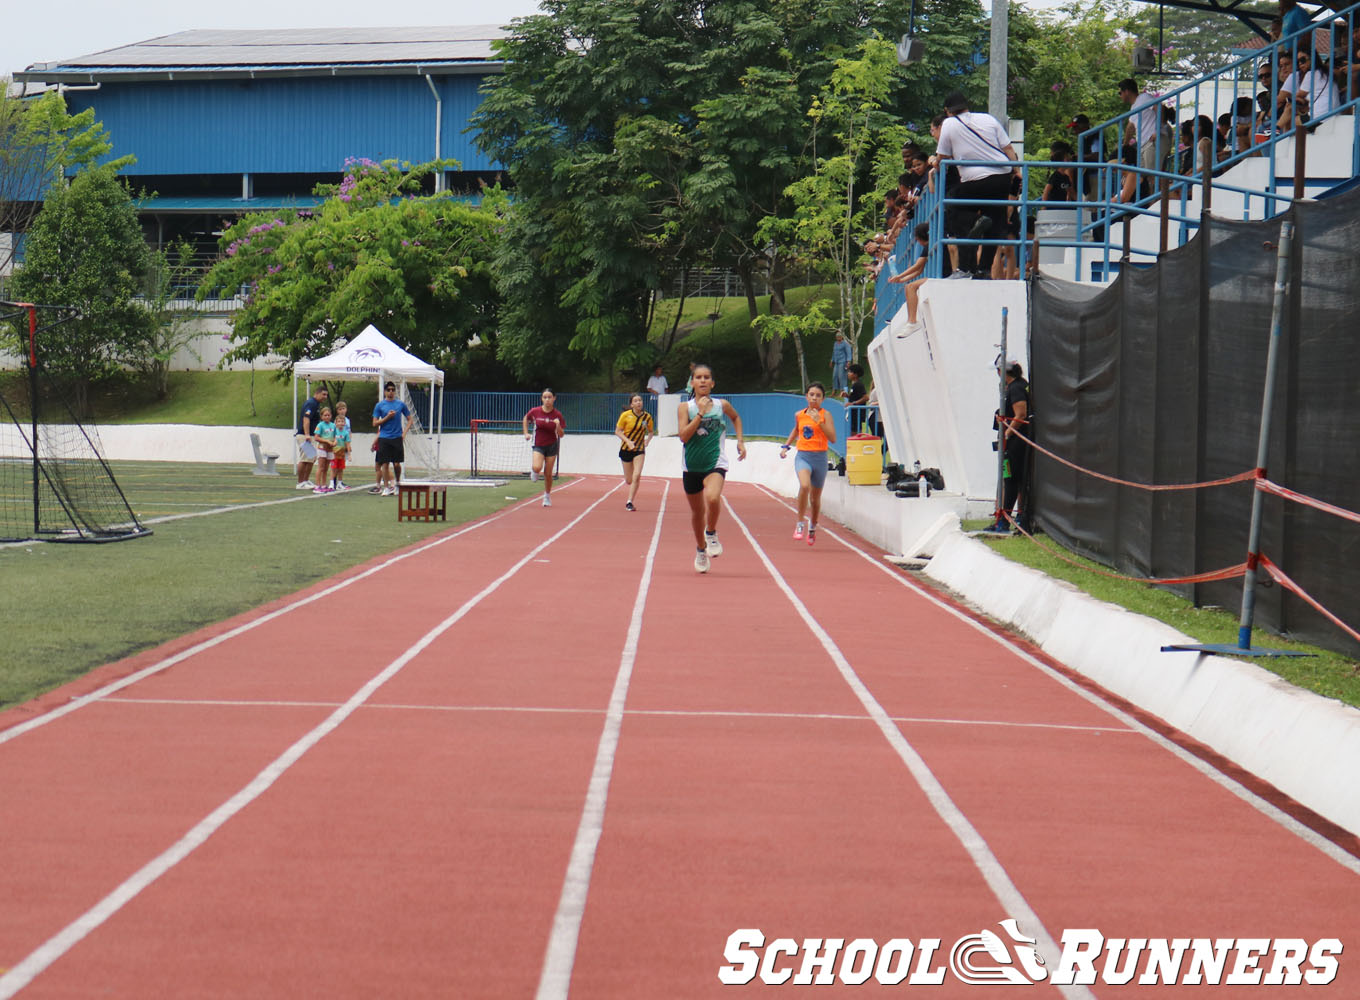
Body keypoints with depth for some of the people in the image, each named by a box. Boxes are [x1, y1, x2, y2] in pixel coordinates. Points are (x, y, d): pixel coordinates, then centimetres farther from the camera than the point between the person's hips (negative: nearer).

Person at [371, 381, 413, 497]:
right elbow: (375, 423, 1)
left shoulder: (401, 404, 6)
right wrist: (387, 417, -11)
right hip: (384, 438, 0)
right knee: (385, 464, -1)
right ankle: (386, 487, 6)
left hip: (397, 438, 0)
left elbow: (410, 419, 11)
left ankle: (398, 483, 21)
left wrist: (404, 432, -1)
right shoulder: (379, 405, 4)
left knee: (396, 463, -1)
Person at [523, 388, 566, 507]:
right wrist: (526, 433, 5)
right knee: (537, 468, -24)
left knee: (548, 474, 5)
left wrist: (558, 426, -27)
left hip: (552, 446, 0)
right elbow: (526, 419, 14)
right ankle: (535, 472, 15)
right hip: (538, 445, 0)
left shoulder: (557, 415, -10)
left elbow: (561, 434, -7)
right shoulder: (535, 411, -9)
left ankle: (547, 496, 27)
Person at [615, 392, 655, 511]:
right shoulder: (625, 415, -8)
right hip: (626, 449, 0)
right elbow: (617, 431, -3)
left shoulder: (647, 417, -3)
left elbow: (651, 431, 14)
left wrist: (647, 441, -5)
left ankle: (629, 502, -13)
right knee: (628, 480, 6)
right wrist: (628, 441, -18)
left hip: (639, 450, 0)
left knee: (636, 476, -18)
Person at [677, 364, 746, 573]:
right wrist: (700, 414, -18)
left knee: (712, 498, -31)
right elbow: (684, 436, -14)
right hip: (691, 465, 2)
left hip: (715, 463, -2)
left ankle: (711, 533, -3)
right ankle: (701, 549, 37)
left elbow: (736, 418, 24)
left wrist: (740, 441, 15)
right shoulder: (685, 408, -1)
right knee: (697, 511, 14)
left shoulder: (722, 405, 2)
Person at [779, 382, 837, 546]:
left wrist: (819, 422, -20)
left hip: (819, 458, -1)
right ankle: (800, 523, -16)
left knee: (815, 497, 12)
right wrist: (786, 446, 19)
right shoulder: (799, 415, 6)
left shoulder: (825, 415, -4)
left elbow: (833, 439, -14)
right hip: (803, 456, 1)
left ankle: (812, 526, 38)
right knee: (804, 486, -29)